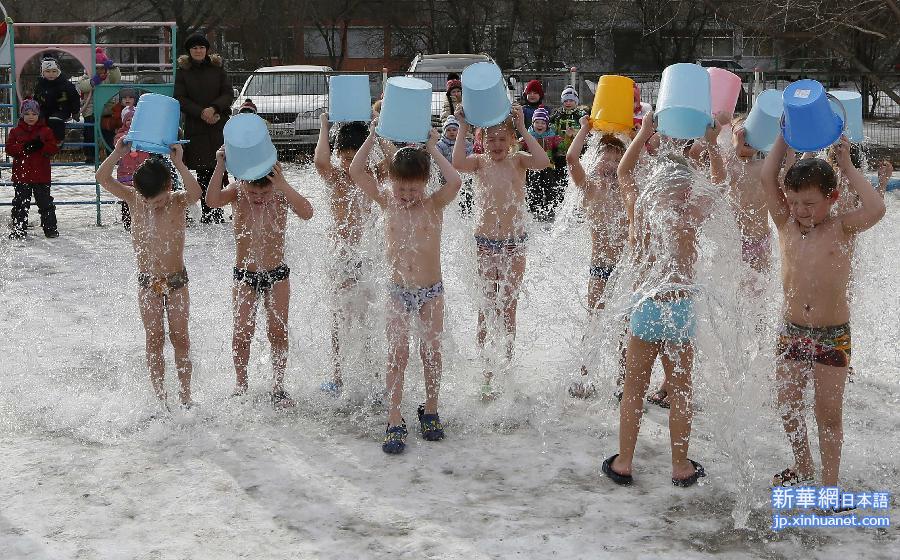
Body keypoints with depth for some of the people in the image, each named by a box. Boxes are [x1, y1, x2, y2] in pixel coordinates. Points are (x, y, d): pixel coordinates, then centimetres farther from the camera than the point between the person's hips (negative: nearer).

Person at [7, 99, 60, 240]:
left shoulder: (46, 131, 5)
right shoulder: (16, 132, 7)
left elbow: (54, 147, -5)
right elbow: (9, 148, -4)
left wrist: (41, 146, -22)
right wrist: (25, 147, -19)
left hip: (41, 176, -1)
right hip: (21, 175, 1)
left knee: (45, 203, 3)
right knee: (20, 204, 5)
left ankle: (50, 228, 10)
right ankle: (17, 230, 12)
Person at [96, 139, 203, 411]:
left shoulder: (178, 202, -10)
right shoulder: (133, 199, -4)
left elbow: (195, 192, -33)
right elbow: (102, 178, -14)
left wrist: (179, 163, -37)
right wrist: (118, 153, -25)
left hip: (177, 281, -1)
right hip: (147, 283, 1)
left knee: (180, 338, 3)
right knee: (155, 340, 3)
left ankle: (185, 395, 12)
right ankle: (160, 399, 8)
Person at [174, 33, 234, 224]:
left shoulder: (217, 68, 11)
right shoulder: (183, 71, 9)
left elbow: (228, 94, 6)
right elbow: (180, 99, 2)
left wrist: (214, 108, -12)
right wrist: (201, 112, -11)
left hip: (219, 126, 0)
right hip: (195, 128, 0)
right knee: (203, 172, -4)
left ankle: (217, 214, -4)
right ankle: (208, 213, 0)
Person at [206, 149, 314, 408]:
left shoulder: (281, 193, -12)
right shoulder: (236, 191, -11)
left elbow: (307, 213, -30)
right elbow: (212, 201, -31)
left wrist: (283, 185, -38)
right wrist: (220, 166, -38)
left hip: (277, 274, 0)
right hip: (244, 275, 0)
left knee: (278, 331, 0)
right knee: (242, 332, -4)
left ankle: (278, 386, 13)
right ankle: (241, 385, 13)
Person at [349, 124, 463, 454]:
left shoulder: (434, 205, -6)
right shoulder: (387, 203, -1)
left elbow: (455, 182, -26)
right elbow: (356, 172, -8)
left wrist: (432, 149, -17)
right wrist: (373, 137, -10)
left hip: (431, 290, 0)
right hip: (399, 291, 1)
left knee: (431, 351, 4)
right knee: (397, 353, -6)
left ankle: (430, 412, 22)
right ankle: (394, 423, -3)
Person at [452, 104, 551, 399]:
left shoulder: (517, 160, -1)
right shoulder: (480, 162, -1)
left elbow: (543, 162, -23)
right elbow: (458, 164, -24)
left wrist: (522, 129, -21)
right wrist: (462, 129, -22)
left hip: (514, 243, 0)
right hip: (484, 243, 0)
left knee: (508, 307, 8)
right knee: (486, 308, 2)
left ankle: (507, 365, 19)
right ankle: (486, 373, 7)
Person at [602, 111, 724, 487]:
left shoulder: (638, 206, 2)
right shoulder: (693, 213, -2)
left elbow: (623, 171, 23)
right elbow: (717, 182, 19)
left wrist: (643, 134, 27)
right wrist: (712, 143, 24)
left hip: (645, 304, 1)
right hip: (681, 304, -1)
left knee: (634, 388, 11)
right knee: (680, 391, 10)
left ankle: (623, 463, 17)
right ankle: (681, 467, 18)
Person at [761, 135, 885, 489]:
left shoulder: (842, 228, -8)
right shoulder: (786, 224, -1)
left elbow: (876, 209, -27)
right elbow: (768, 179, -9)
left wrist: (847, 168, -19)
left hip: (833, 336, -3)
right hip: (791, 333, 3)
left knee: (829, 413, 5)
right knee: (787, 406, 11)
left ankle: (829, 483, 18)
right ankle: (802, 468, 34)